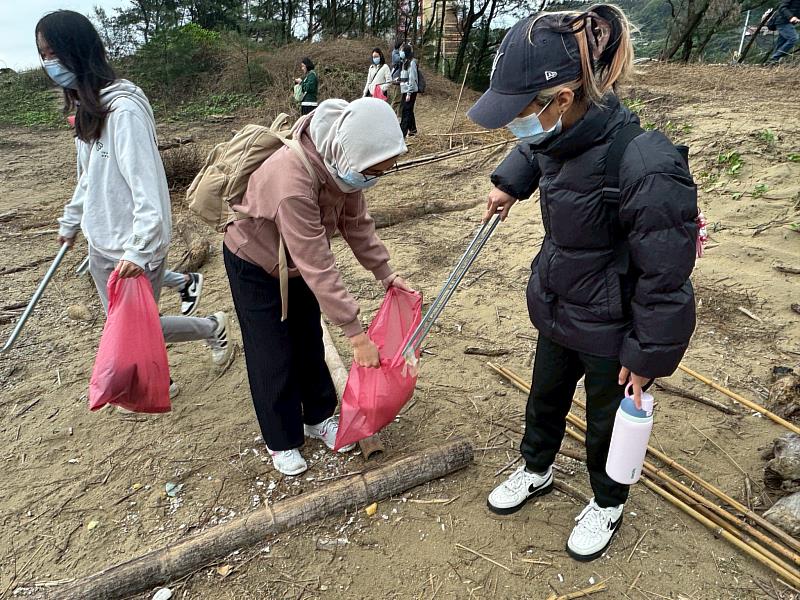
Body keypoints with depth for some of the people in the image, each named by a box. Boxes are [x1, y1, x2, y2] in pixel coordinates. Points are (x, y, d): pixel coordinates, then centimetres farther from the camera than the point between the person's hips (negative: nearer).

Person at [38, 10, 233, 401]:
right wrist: (70, 222, 29)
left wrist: (138, 250, -28)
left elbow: (146, 186, -24)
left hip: (133, 249, -8)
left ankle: (213, 328, 27)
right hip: (100, 244, 8)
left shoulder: (124, 107, -19)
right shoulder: (86, 108, 8)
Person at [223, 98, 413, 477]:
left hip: (296, 260, 7)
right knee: (273, 356, 3)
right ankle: (280, 441, 23)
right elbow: (318, 267, -40)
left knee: (310, 344, 14)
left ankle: (318, 417, 34)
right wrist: (357, 336, -36)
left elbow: (357, 222, -5)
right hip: (255, 264, -6)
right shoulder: (293, 181, -43)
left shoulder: (342, 162, -19)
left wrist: (385, 274, -8)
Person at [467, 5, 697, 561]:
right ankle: (536, 470, 55)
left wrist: (647, 357, -16)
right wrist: (510, 183, 12)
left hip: (611, 330, -6)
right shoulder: (562, 136, -10)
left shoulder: (645, 169, -34)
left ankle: (608, 504, 49)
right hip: (559, 309, 7)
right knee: (545, 399, 26)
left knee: (606, 422, 18)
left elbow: (665, 279, -24)